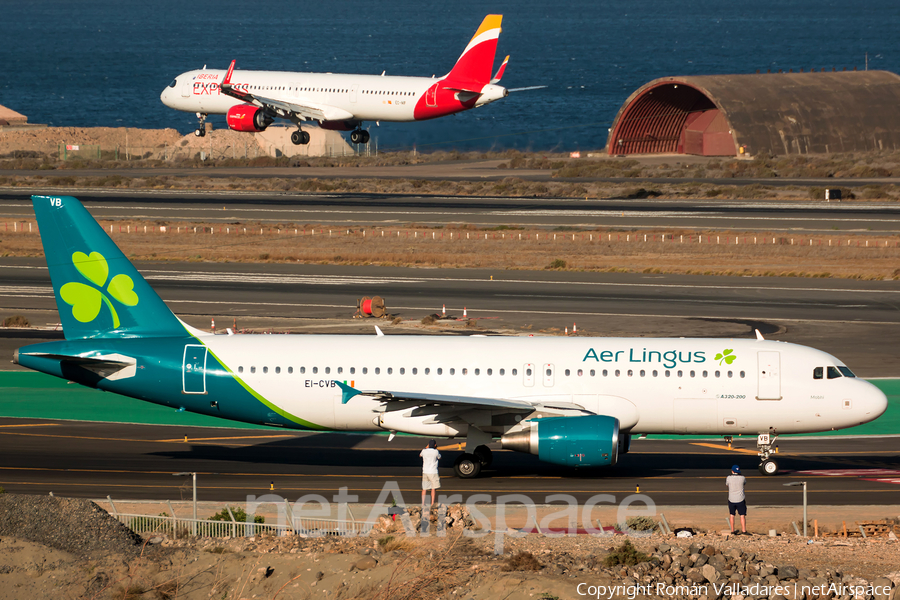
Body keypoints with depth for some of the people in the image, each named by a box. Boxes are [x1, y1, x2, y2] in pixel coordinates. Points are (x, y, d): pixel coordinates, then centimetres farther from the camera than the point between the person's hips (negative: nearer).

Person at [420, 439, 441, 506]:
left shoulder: (424, 451, 0)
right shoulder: (435, 452, -9)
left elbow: (420, 455, 24)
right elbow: (439, 457, 13)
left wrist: (426, 448, 28)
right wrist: (436, 449, 19)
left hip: (425, 472, 4)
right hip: (433, 472, -4)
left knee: (424, 488, 10)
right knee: (433, 489, 2)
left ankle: (423, 503, 9)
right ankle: (432, 503, -1)